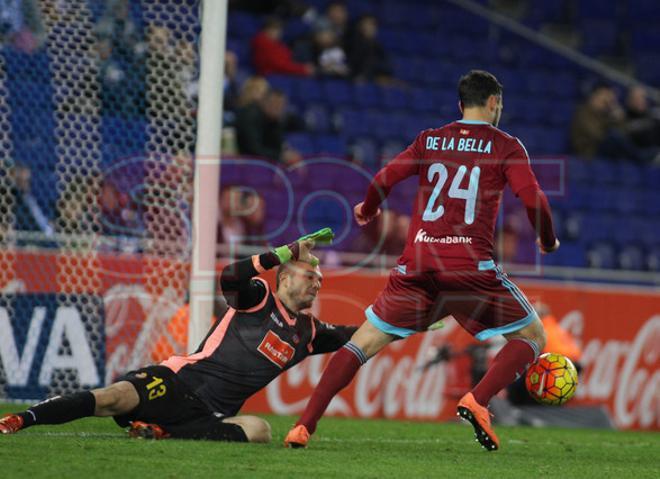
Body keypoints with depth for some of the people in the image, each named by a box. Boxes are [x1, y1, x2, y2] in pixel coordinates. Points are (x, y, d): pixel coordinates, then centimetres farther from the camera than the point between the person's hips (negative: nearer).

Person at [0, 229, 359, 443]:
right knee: (113, 398, -30)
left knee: (259, 430, -30)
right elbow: (230, 277, -19)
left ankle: (161, 432, -25)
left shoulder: (307, 331, 20)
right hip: (179, 382, -4)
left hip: (212, 414, 4)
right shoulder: (259, 298, 3)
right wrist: (285, 253, -16)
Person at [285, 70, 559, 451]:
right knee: (532, 337, 12)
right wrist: (549, 242, 15)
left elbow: (384, 179, 8)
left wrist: (367, 212, 28)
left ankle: (304, 426, -2)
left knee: (365, 342, 11)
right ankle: (478, 401, -12)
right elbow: (534, 200, -3)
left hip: (417, 264, 3)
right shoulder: (506, 146, 7)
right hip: (471, 263, -3)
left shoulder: (429, 141, 15)